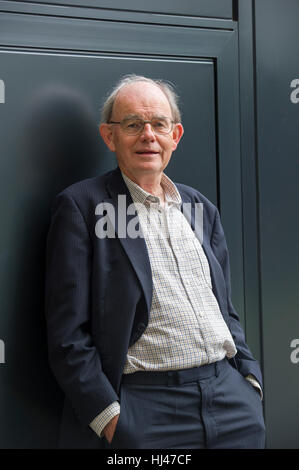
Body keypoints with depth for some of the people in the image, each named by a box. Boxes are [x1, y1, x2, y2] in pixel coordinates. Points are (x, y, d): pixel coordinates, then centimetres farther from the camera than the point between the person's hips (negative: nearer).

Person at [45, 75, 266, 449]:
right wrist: (108, 415, -13)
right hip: (145, 408, -5)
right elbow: (67, 334, -8)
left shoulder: (201, 208, 14)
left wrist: (250, 379, 6)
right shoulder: (80, 205, -3)